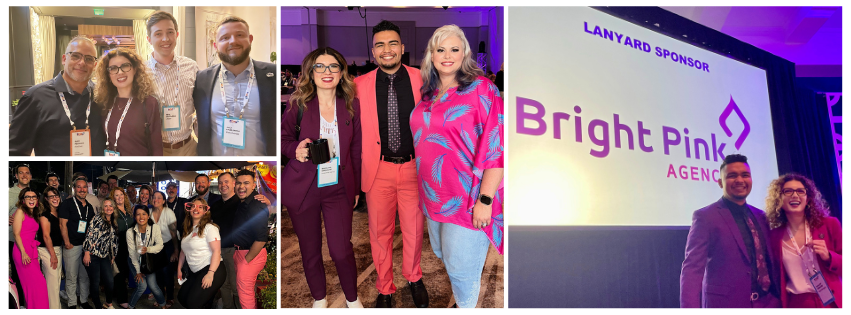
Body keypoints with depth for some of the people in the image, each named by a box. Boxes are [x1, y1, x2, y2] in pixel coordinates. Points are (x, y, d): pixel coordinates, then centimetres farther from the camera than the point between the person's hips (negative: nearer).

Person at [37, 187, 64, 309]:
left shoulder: (59, 212, 10)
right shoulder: (44, 214, -12)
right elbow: (46, 236, -15)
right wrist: (52, 254, -14)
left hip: (58, 248, 8)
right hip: (47, 250, -8)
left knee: (58, 279, 13)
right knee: (52, 280, -6)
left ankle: (57, 304, 23)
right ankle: (54, 308, 0)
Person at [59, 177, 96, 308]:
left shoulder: (89, 206, 12)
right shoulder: (67, 204, -5)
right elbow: (63, 224, -9)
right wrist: (67, 242, -14)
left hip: (86, 246, 5)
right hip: (72, 246, -5)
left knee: (85, 276, 12)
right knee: (71, 277, 1)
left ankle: (84, 300, 22)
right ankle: (72, 303, 9)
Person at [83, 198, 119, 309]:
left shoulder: (113, 224, 14)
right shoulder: (97, 218, -6)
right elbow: (90, 234, -11)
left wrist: (113, 256, 20)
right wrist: (87, 253, -16)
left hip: (105, 256, 5)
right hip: (93, 255, -5)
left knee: (110, 281, 1)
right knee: (95, 282, 0)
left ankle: (108, 303, 23)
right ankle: (98, 306, 15)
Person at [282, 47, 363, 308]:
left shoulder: (352, 106, 0)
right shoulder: (299, 104, -5)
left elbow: (356, 149, 7)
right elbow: (284, 138, 4)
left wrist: (355, 188, 10)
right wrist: (296, 150, -20)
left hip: (339, 189, 0)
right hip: (303, 187, 0)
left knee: (341, 250, -1)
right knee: (310, 250, 12)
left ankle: (352, 298, 26)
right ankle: (319, 299, 36)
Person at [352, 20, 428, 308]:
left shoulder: (421, 79, -2)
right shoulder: (360, 85, -1)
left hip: (413, 167, 0)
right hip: (379, 170, 0)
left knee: (414, 229, 14)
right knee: (380, 232, 11)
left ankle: (413, 277, 41)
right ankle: (385, 288, 32)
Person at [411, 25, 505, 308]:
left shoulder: (480, 88, -12)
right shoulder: (429, 95, 8)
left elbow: (497, 147, -16)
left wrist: (486, 200, -20)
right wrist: (424, 188, 15)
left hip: (467, 199, -7)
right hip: (434, 195, 7)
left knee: (461, 268, 3)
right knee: (441, 254, 21)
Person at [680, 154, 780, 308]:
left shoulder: (761, 217, 11)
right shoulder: (705, 217, -6)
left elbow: (771, 263, 15)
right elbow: (692, 269, -12)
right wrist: (689, 309, -20)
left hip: (768, 303, 5)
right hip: (725, 305, -5)